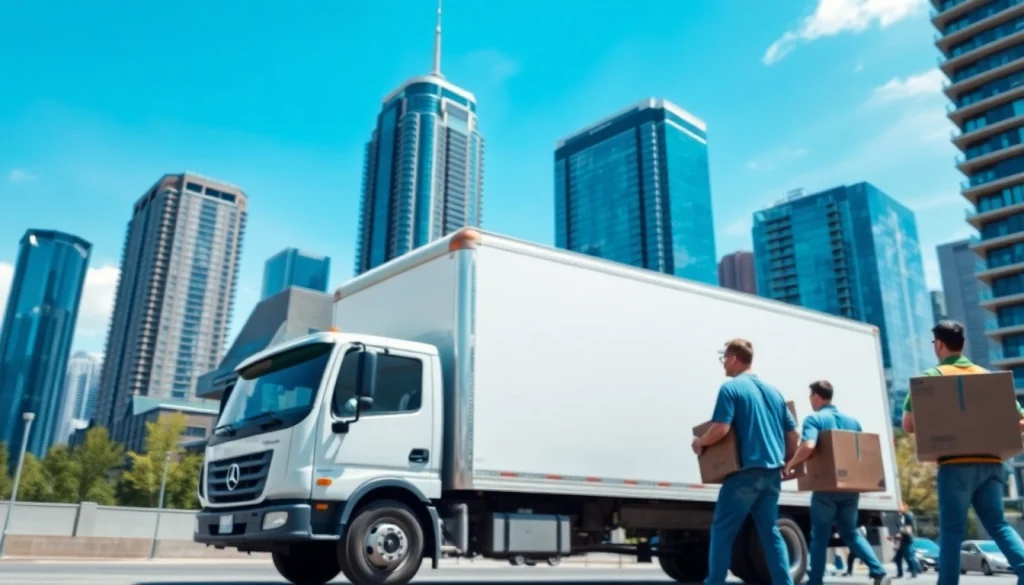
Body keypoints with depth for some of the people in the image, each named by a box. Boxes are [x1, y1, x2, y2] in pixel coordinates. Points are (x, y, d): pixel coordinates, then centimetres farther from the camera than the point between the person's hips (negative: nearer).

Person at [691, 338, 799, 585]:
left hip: (746, 471, -7)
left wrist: (700, 442, 1)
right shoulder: (773, 391, 15)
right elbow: (793, 434, 16)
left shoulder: (731, 388, -6)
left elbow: (720, 429, -17)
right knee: (770, 531, 13)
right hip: (772, 471, 7)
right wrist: (783, 461, 27)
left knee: (722, 530, 2)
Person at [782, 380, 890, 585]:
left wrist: (790, 465, -10)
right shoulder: (852, 421, 12)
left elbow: (808, 447, -24)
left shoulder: (814, 419, -8)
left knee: (820, 537, 5)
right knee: (851, 532, 19)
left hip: (826, 488, -6)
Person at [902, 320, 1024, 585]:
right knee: (998, 524, 11)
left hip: (956, 465, -4)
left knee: (952, 531, 2)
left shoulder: (932, 376, -1)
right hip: (990, 463, 4)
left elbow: (909, 424, -6)